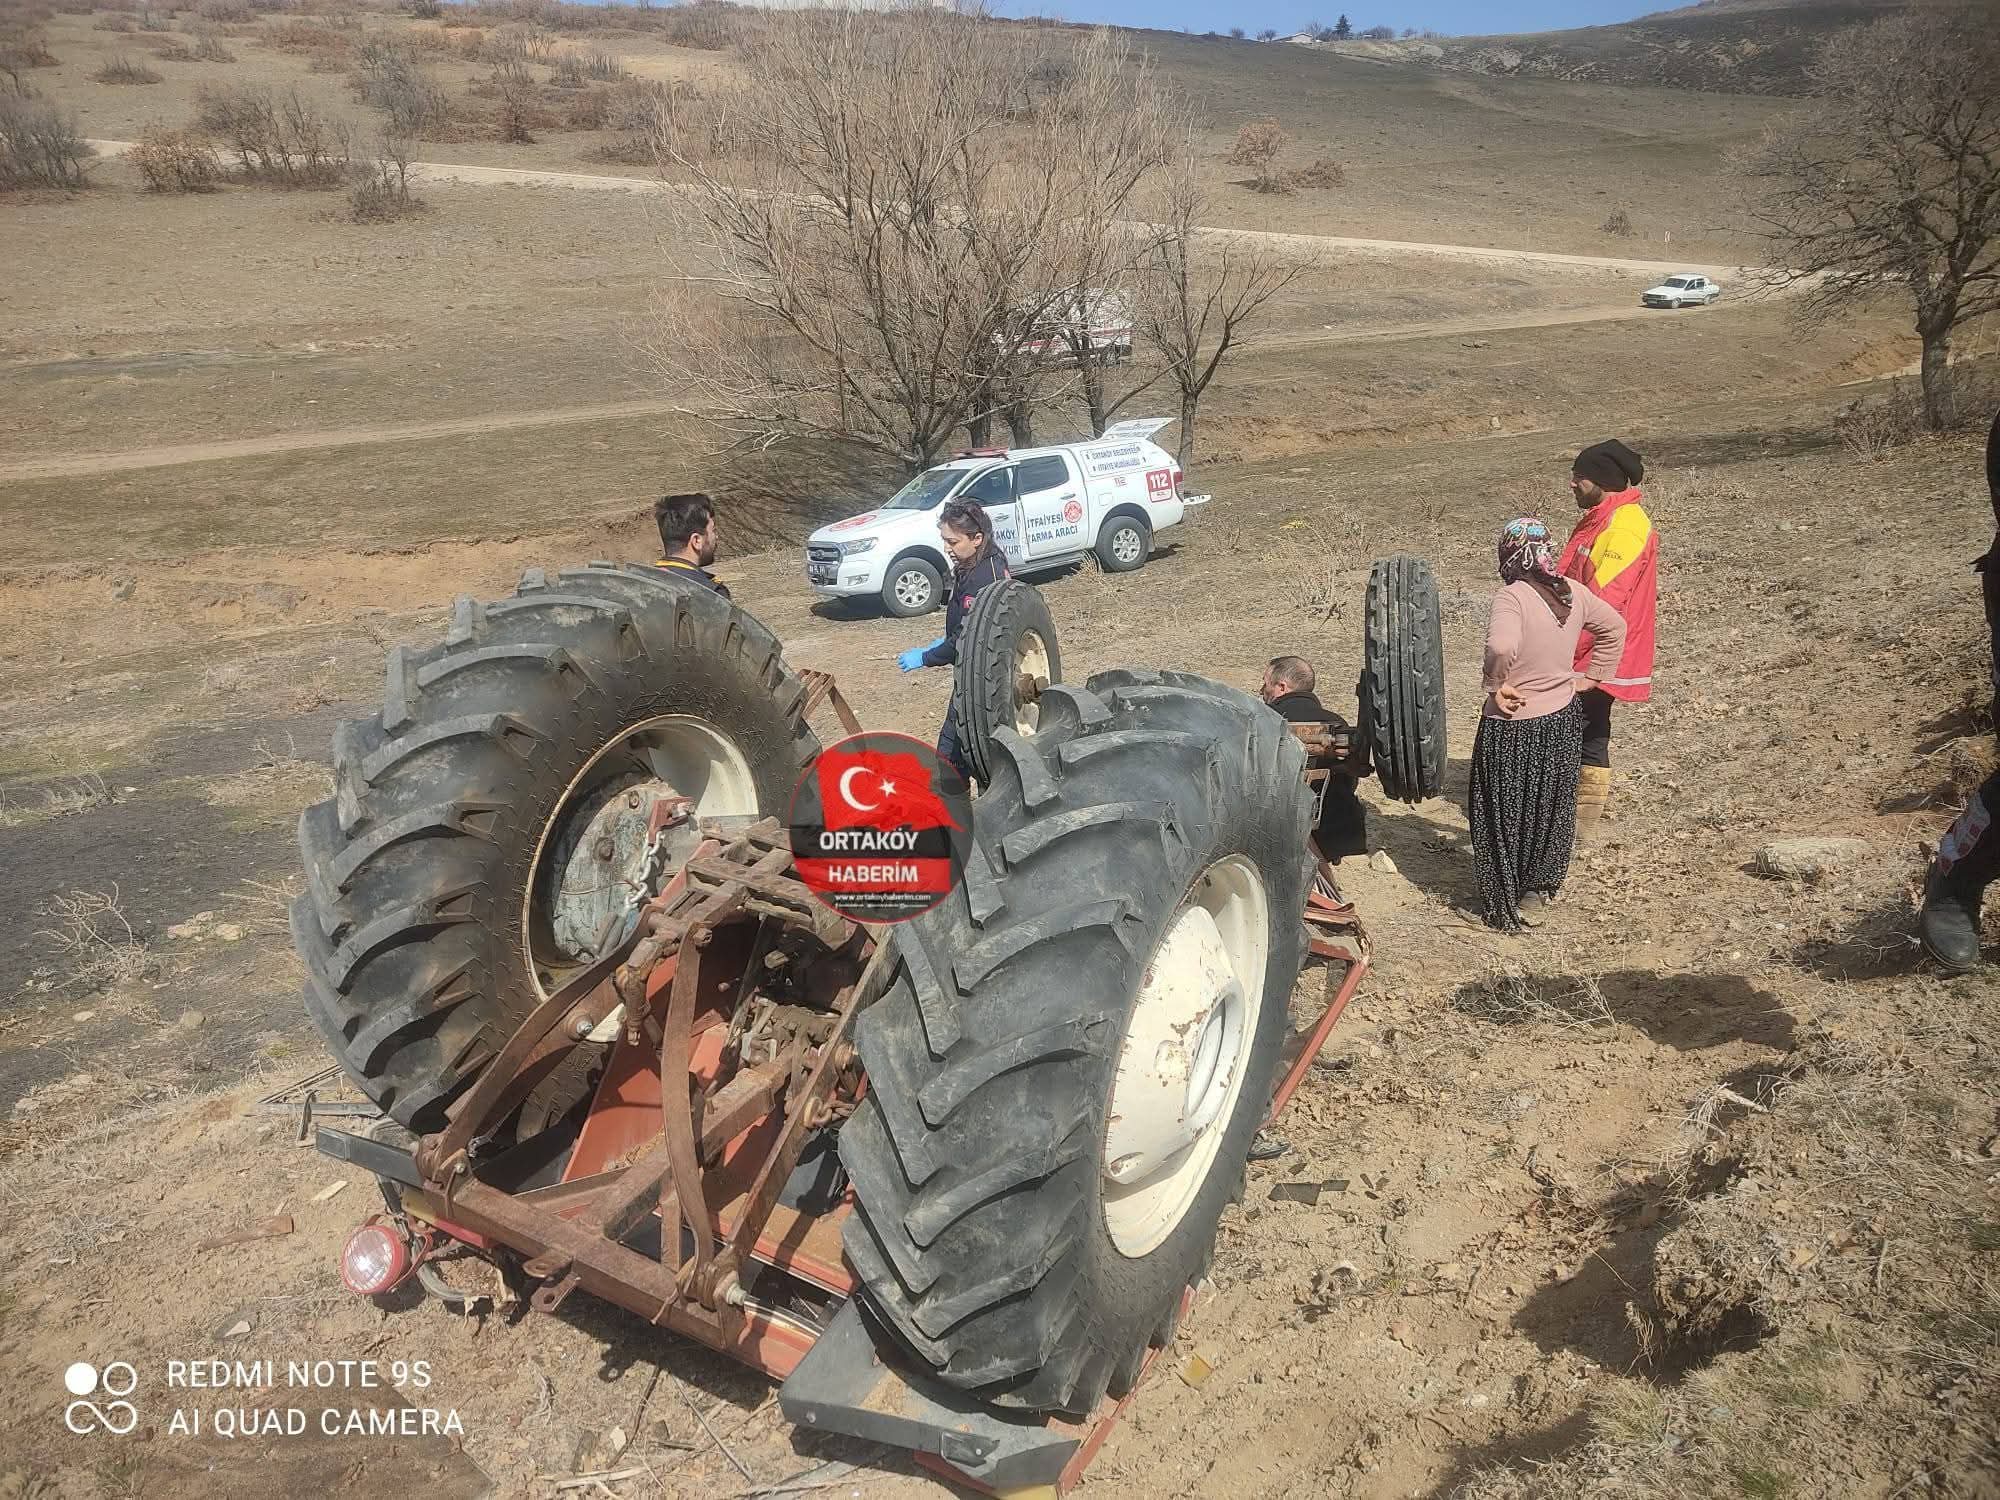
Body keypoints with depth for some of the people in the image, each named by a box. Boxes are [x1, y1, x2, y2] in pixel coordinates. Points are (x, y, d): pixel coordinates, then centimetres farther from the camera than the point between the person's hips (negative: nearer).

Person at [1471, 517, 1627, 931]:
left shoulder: (1512, 596, -22)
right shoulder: (1573, 592, -1)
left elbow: (1502, 646, -40)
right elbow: (1614, 628, 12)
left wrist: (1496, 684, -23)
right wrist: (1592, 677, 14)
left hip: (1513, 728, -6)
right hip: (1564, 720, 6)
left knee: (1507, 817, 10)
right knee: (1551, 810, 21)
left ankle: (1508, 906, 20)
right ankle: (1538, 889, 35)